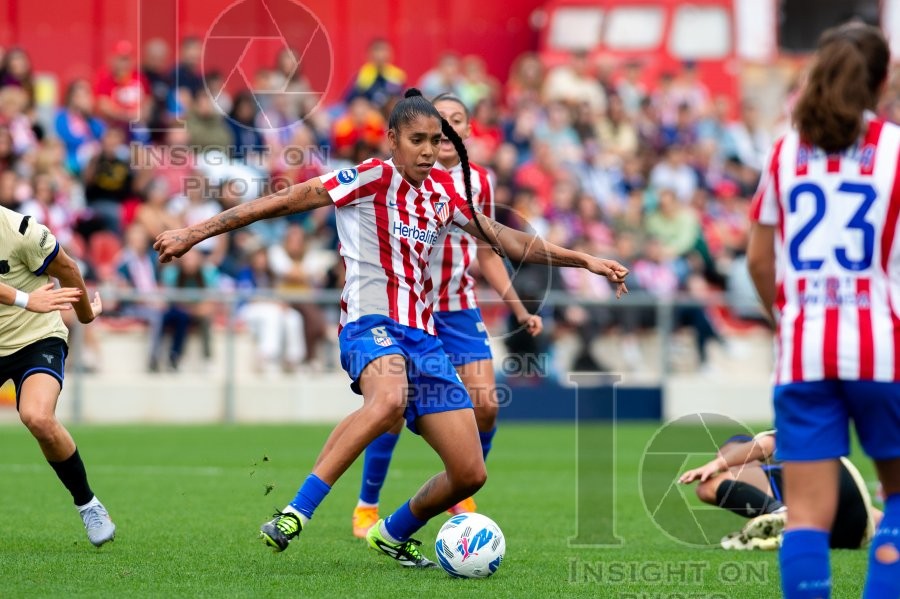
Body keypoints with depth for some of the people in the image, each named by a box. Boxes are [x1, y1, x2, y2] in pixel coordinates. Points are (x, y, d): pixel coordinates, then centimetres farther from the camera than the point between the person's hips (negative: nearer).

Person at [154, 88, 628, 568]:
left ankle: (393, 533, 28)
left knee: (470, 473, 0)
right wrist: (195, 233, -9)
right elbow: (284, 202, -6)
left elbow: (503, 239, 25)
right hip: (371, 325, -7)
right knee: (389, 399, -42)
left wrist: (583, 260, 23)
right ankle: (295, 515, -38)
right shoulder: (372, 178, -4)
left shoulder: (442, 194, 14)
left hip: (423, 338, 7)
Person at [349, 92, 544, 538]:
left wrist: (519, 310, 13)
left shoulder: (479, 182, 7)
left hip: (460, 310, 4)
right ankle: (366, 507, 10)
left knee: (485, 405, -8)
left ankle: (461, 496, 14)